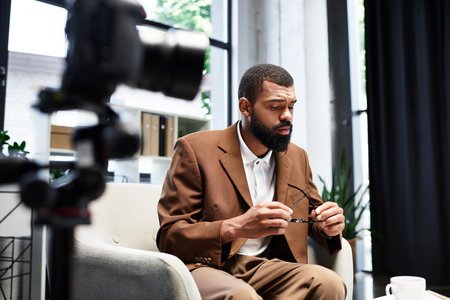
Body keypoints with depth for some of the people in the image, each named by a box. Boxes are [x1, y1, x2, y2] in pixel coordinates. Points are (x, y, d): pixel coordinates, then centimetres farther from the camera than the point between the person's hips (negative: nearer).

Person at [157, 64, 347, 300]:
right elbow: (169, 236, -7)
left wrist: (328, 226, 1)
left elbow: (312, 212, 27)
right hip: (206, 268, -5)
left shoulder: (297, 157, 15)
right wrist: (237, 227, -25)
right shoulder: (195, 149, -3)